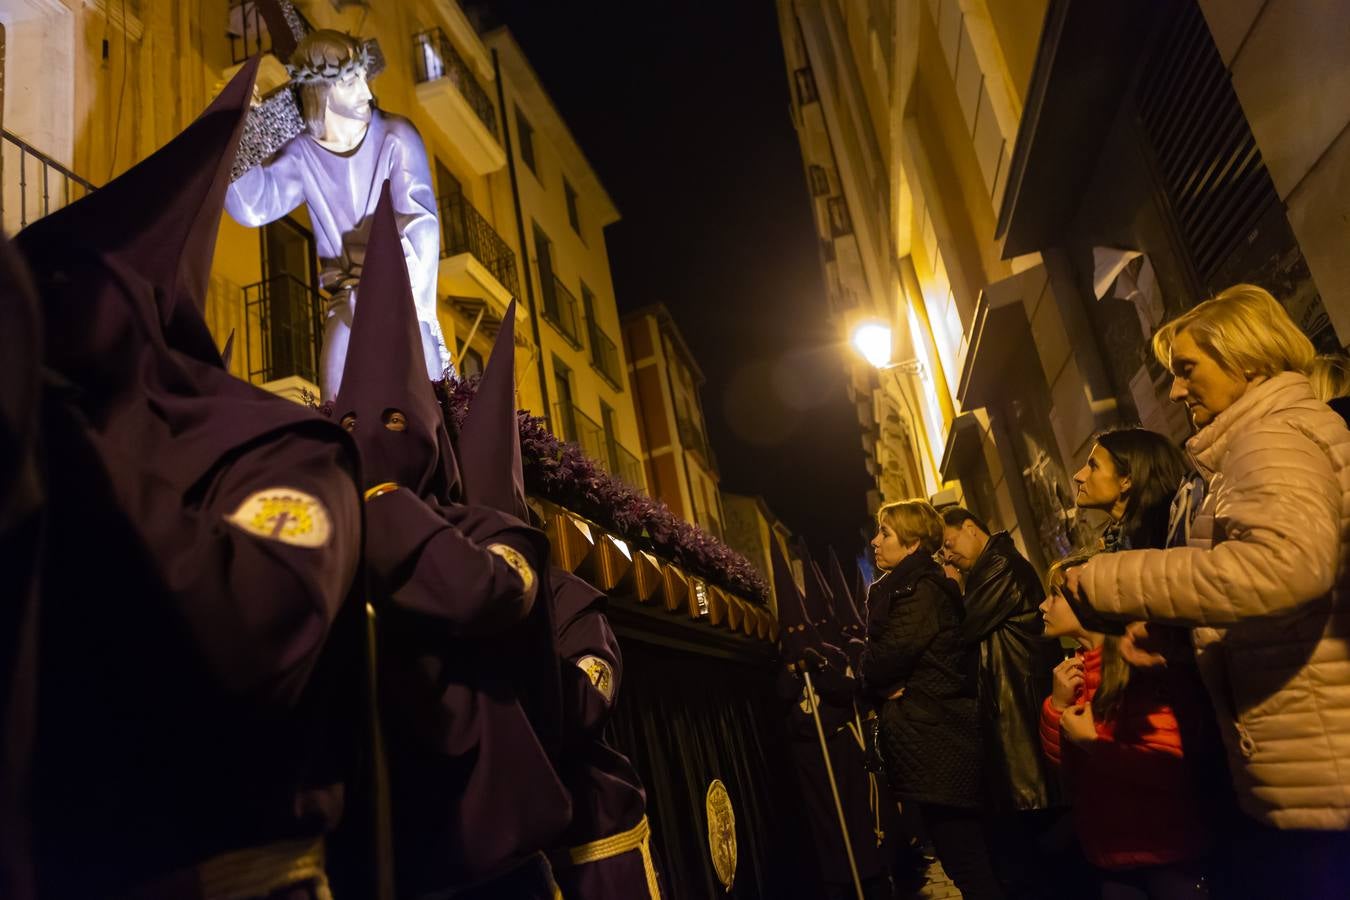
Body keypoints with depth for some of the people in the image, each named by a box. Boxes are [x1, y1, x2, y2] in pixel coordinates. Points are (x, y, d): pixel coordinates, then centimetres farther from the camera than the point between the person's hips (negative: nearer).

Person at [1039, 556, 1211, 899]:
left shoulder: (1138, 665, -18)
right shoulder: (1074, 669, 4)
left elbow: (1174, 763, -25)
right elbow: (1060, 760, 5)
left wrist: (1092, 742, -18)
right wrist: (1056, 705, -10)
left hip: (1166, 855, -7)